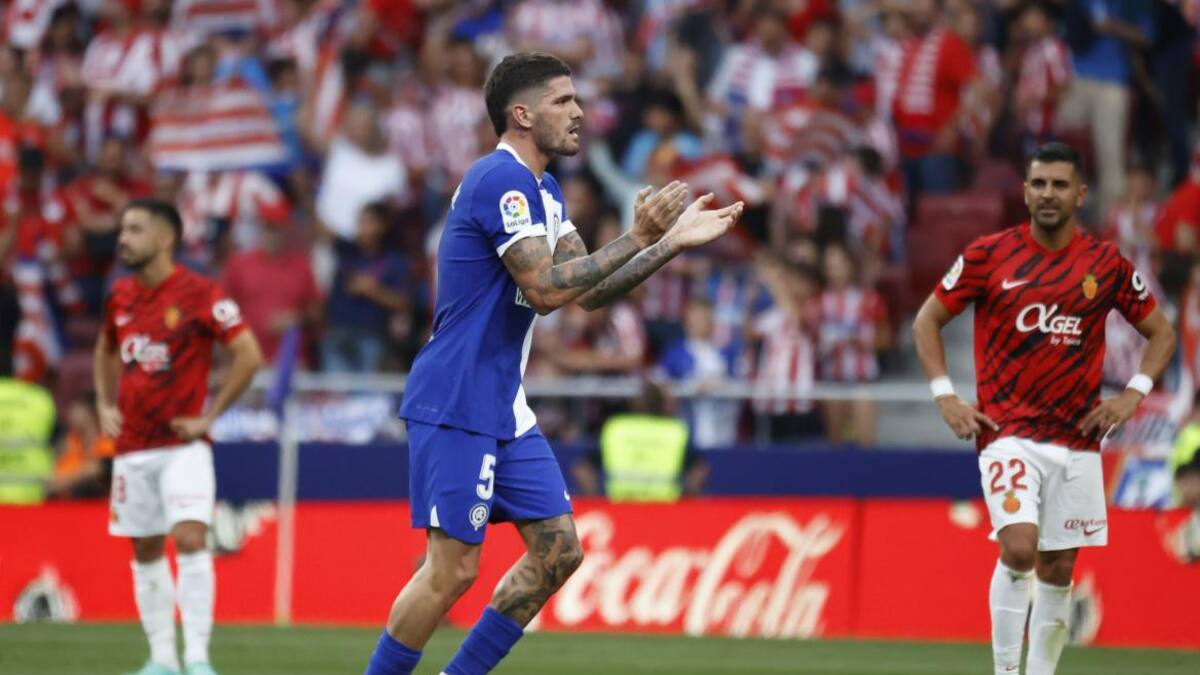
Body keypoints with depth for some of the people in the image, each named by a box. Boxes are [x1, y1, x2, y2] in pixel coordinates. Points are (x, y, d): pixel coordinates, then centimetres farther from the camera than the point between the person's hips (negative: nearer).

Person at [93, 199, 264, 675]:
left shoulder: (199, 294, -11)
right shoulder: (120, 296, 8)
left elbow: (249, 355, -12)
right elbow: (105, 351, 28)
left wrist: (209, 417, -11)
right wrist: (105, 405, 13)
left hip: (182, 443, -6)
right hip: (132, 446, 6)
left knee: (190, 539, -18)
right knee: (146, 551, 8)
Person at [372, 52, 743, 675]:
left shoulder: (542, 190, 15)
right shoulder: (500, 180, -16)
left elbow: (589, 291, 16)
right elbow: (546, 287, -24)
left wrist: (673, 241, 8)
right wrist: (639, 237, -20)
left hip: (503, 406, 10)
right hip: (455, 406, -10)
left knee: (557, 552, 6)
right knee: (453, 568, -10)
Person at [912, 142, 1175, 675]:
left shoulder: (1107, 263, 3)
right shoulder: (990, 254, -2)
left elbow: (1161, 333, 14)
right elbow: (927, 320, 7)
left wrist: (1133, 394, -1)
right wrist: (945, 396, -3)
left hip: (1077, 436, 3)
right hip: (1007, 431, -3)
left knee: (1058, 568, 6)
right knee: (1019, 549, -21)